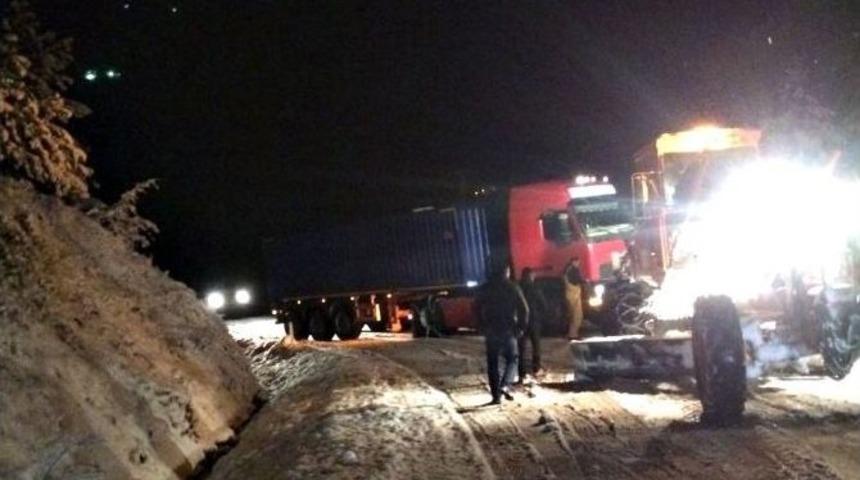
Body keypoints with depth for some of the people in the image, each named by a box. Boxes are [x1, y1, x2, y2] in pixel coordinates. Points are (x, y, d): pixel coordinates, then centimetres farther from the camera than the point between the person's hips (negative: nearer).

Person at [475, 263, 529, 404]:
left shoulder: (486, 288, 4)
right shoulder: (512, 288, -2)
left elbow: (477, 307, 4)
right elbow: (524, 309, -7)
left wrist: (483, 326, 9)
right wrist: (521, 327, 3)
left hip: (491, 330, 2)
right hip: (508, 330, -2)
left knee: (492, 363, 7)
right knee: (512, 359, 10)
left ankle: (496, 395, 4)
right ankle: (505, 385, -12)